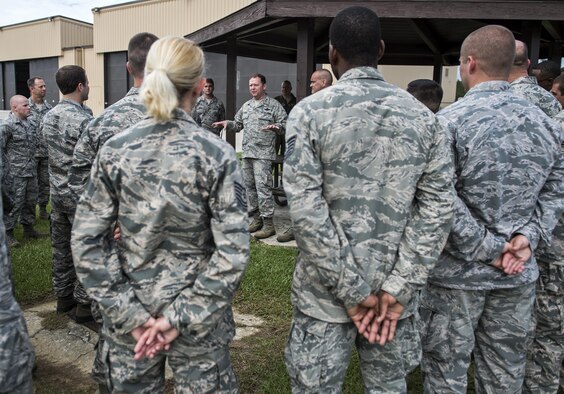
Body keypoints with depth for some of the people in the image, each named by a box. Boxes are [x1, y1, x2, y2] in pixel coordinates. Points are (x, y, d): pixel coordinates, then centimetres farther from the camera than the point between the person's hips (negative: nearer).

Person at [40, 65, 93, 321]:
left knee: (61, 248, 16)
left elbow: (47, 147, 14)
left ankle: (63, 297, 28)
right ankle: (84, 304, 12)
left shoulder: (48, 117, 5)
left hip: (57, 193, 8)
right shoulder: (84, 120, -20)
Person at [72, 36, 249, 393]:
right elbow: (233, 251, -18)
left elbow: (86, 241, -7)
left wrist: (131, 313, -6)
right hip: (200, 323, -2)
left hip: (129, 323, 3)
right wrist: (181, 317, -12)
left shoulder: (114, 151, -7)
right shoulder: (216, 153, -14)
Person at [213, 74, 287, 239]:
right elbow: (238, 125, 25)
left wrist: (275, 127, -23)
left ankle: (268, 224, -7)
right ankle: (257, 219, 22)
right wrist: (227, 123, 6)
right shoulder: (246, 106, 19)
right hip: (247, 152, 7)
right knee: (249, 186, 10)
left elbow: (285, 125, -4)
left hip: (263, 153, -7)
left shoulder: (273, 105, 0)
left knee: (263, 187, -12)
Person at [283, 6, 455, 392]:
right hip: (395, 292, 3)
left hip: (326, 295, -3)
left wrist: (352, 291, -11)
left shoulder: (310, 111, -9)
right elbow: (438, 206, -5)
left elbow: (306, 209, -16)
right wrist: (397, 288, -7)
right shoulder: (422, 116, 1)